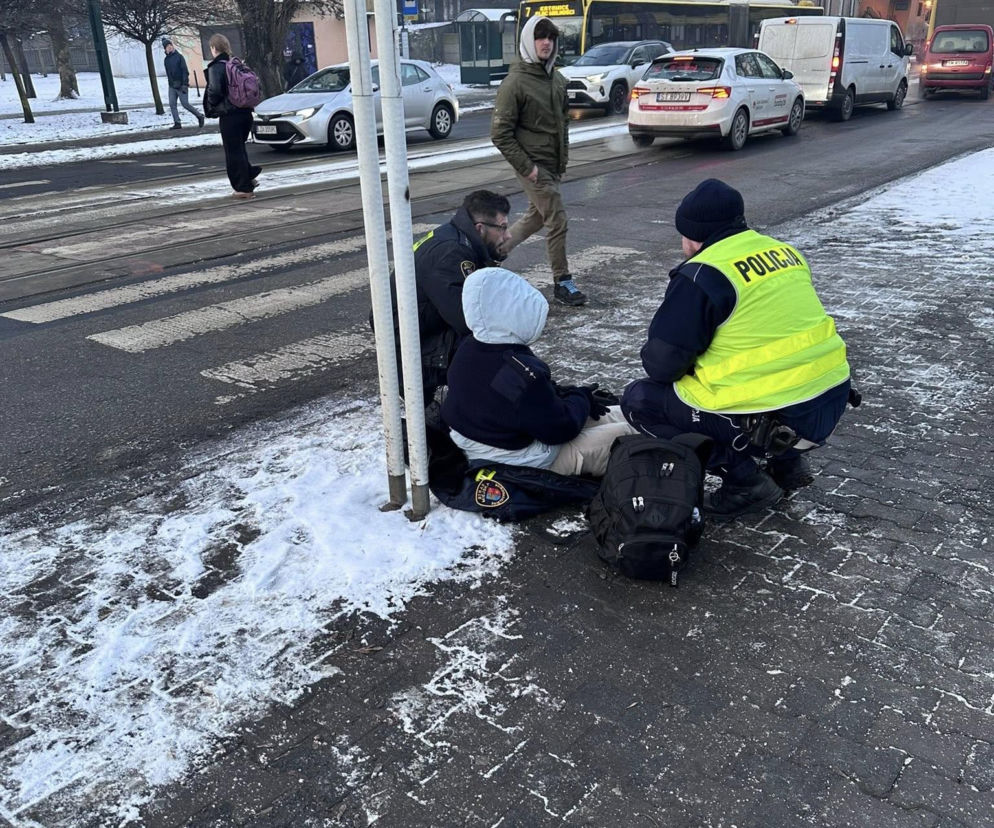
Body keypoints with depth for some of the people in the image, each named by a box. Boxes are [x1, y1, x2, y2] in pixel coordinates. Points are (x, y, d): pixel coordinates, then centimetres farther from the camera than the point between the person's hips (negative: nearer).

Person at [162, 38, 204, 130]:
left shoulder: (179, 57, -6)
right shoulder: (166, 59, 10)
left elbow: (185, 71, -11)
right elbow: (168, 73, 18)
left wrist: (185, 84, -19)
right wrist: (170, 82, 12)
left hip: (181, 85, -6)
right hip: (172, 86, 6)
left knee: (185, 104, -6)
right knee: (172, 104, -2)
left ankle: (200, 116, 11)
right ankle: (177, 123, 0)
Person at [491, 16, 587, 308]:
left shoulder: (557, 79, 10)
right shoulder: (515, 82, -13)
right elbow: (500, 133, -15)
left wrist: (563, 159, 12)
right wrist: (526, 167, -17)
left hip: (552, 165, 8)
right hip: (532, 165, -8)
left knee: (536, 216, 17)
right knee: (557, 219, -7)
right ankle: (562, 282, 5)